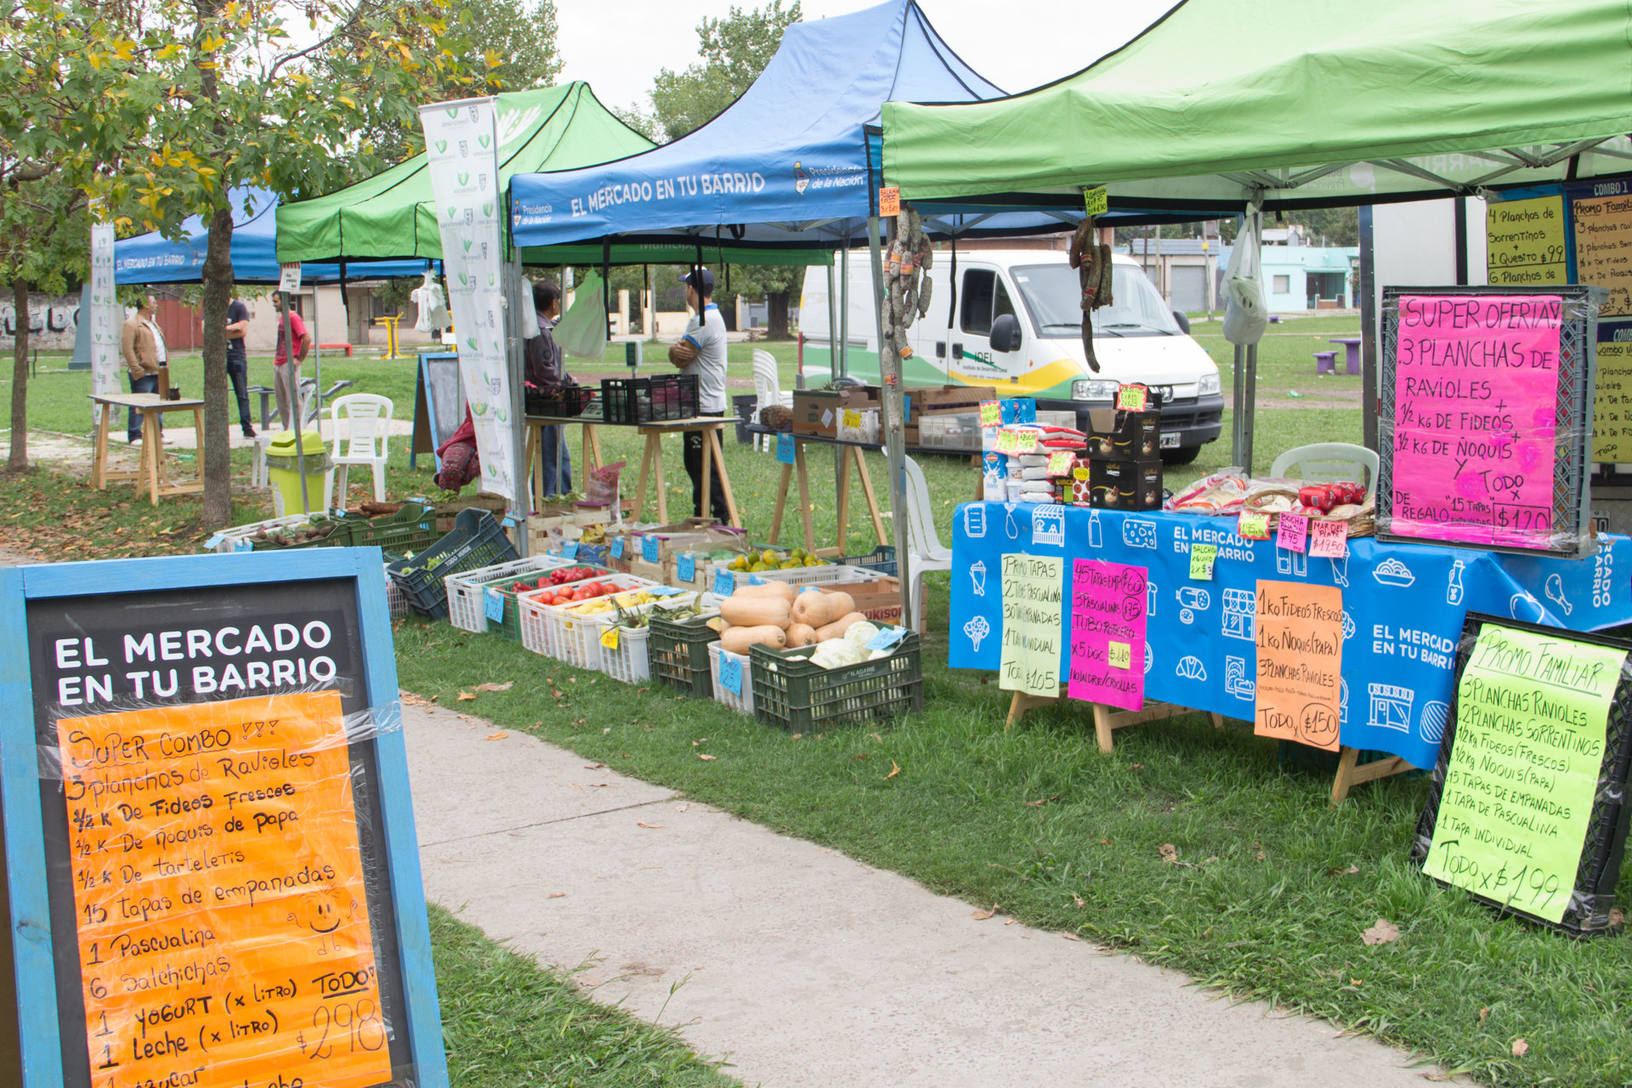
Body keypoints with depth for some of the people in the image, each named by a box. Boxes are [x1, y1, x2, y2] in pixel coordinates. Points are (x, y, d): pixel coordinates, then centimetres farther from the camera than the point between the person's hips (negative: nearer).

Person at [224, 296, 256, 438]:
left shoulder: (240, 307, 1)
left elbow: (243, 331, -8)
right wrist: (230, 328, -10)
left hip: (237, 356, -2)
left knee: (242, 394, -1)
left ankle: (247, 428, 3)